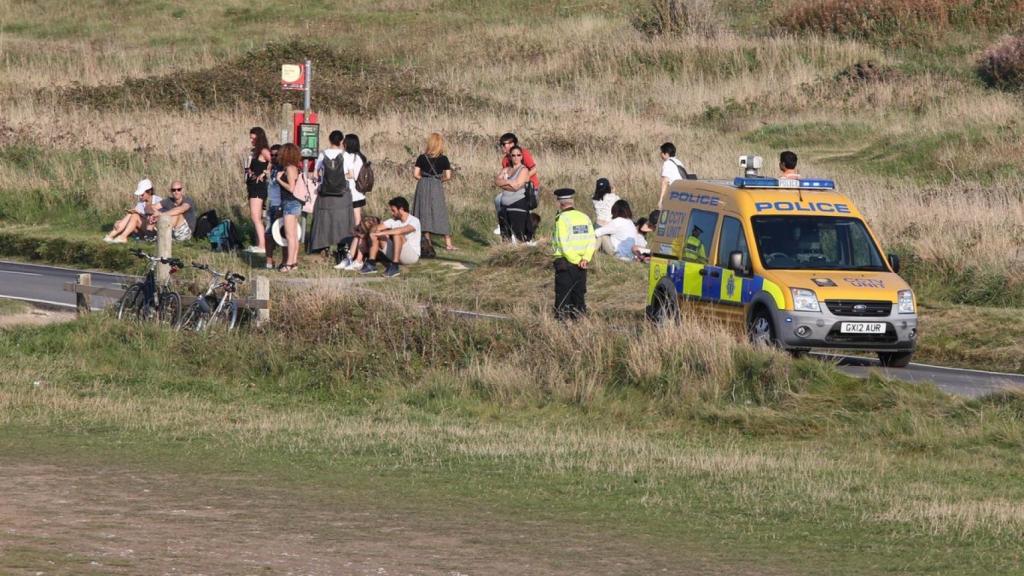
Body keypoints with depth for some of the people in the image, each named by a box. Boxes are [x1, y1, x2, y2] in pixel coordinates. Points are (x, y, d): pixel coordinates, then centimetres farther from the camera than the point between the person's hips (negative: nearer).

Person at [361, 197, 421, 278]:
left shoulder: (414, 221, -15)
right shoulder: (393, 220, 5)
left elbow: (402, 230, -34)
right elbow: (377, 228, -2)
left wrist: (383, 233, -38)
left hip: (412, 255, -7)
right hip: (395, 255, 7)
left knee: (397, 235, -33)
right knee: (375, 235, -3)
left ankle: (394, 267, -35)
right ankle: (371, 264, -10)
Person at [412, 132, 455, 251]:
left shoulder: (422, 158, 0)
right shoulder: (443, 159, -4)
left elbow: (415, 174, -3)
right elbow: (448, 176, -6)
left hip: (423, 186, 1)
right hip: (437, 188, -1)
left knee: (424, 214, 9)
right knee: (440, 214, 4)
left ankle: (427, 240, 9)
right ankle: (448, 243, 5)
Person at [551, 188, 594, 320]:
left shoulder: (561, 219, -11)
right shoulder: (584, 217, 8)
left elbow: (564, 244, -17)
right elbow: (591, 240, 3)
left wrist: (576, 260, -11)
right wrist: (585, 258, -5)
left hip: (565, 263, -6)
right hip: (581, 265, 6)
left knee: (562, 297, -1)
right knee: (579, 295, 12)